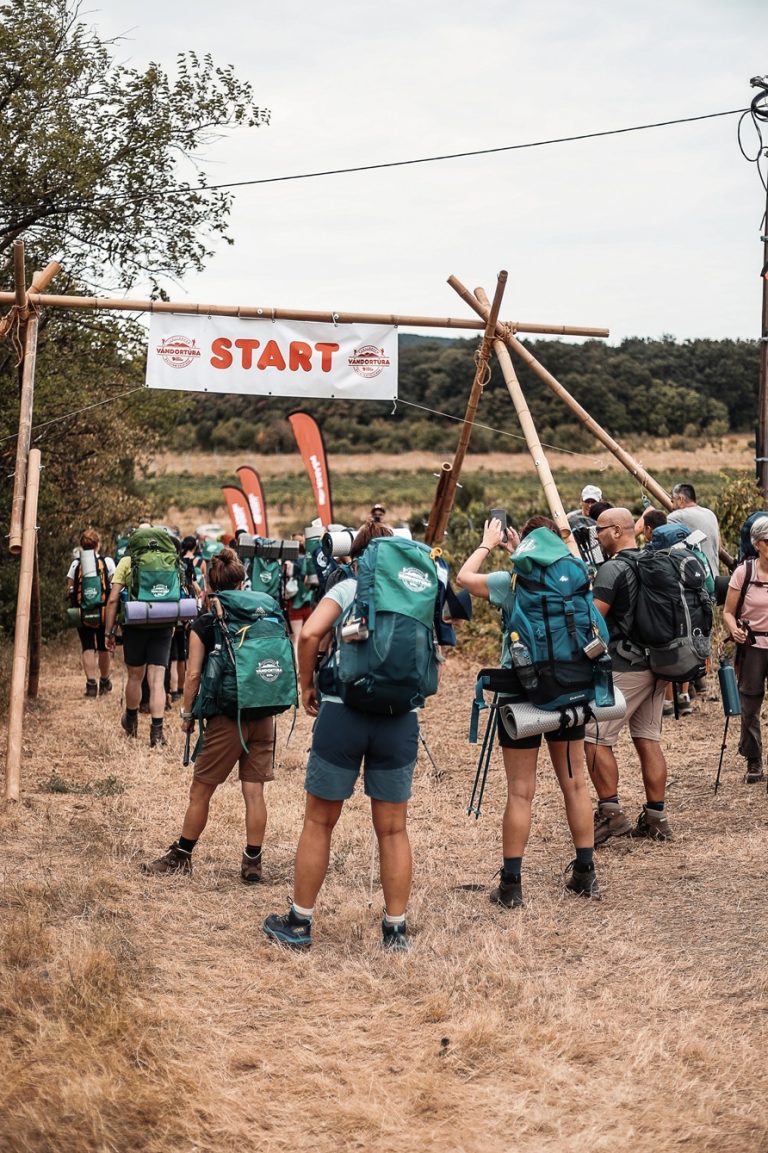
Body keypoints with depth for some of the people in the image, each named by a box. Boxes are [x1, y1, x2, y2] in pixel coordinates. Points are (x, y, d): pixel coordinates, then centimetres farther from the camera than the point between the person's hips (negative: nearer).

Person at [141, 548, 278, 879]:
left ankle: (181, 856, 18)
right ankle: (253, 862, 9)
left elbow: (193, 675, -8)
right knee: (254, 792, 6)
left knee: (200, 791, 8)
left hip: (227, 719, -4)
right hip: (263, 717, 4)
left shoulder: (203, 626, -5)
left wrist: (186, 714, 4)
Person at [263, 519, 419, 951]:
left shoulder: (347, 588, 2)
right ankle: (396, 930, 15)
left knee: (319, 823, 10)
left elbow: (310, 634, -12)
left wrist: (307, 685, -1)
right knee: (393, 830, 10)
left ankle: (299, 923, 18)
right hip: (401, 720, 2)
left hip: (343, 712, -2)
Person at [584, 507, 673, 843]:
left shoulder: (612, 569, -13)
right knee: (648, 739, 10)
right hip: (657, 665, 9)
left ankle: (610, 812, -8)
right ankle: (655, 818, 11)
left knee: (596, 738, -4)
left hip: (623, 668, -9)